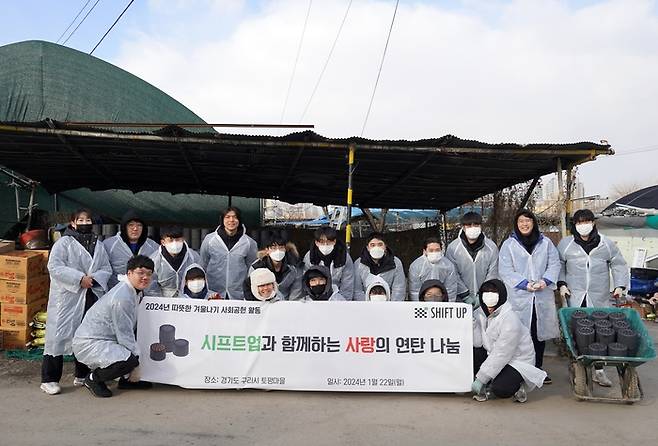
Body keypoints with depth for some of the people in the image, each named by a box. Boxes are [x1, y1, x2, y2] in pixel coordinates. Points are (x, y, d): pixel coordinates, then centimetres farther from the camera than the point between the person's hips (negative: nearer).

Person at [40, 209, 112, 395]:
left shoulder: (98, 245, 14)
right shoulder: (64, 243, -2)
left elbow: (107, 268, 10)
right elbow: (54, 266, -12)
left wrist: (94, 278, -10)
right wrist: (79, 278, -19)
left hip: (92, 298, 5)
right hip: (67, 298, -5)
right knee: (60, 335, -4)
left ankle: (82, 375, 23)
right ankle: (49, 379, 5)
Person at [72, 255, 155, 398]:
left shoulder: (137, 292, 6)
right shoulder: (122, 297, -24)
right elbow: (125, 334, -21)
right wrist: (135, 365, -15)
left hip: (106, 339, 10)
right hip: (89, 343, -10)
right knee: (129, 360, -32)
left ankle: (126, 379, 18)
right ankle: (94, 378, -5)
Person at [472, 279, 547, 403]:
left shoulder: (510, 320, -26)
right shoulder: (481, 312, -4)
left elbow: (501, 354, -26)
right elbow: (478, 343, -9)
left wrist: (481, 378, -25)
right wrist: (472, 326, -28)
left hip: (517, 359, -7)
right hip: (492, 354, 7)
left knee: (500, 390, -29)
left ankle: (517, 383, 5)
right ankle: (485, 387, -1)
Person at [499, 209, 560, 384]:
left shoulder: (545, 243, 13)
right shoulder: (509, 245, 3)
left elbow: (554, 264, 7)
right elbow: (505, 270, -4)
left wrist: (545, 280, -11)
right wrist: (525, 284, -14)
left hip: (543, 296, 3)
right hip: (519, 297, -3)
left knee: (540, 332, 9)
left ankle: (538, 368, 21)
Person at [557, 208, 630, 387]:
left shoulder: (606, 244, 7)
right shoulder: (565, 244, 5)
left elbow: (619, 265, 12)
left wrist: (620, 285, 1)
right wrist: (561, 284, 2)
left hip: (599, 299, 1)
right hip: (575, 299, -1)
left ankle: (599, 370, 16)